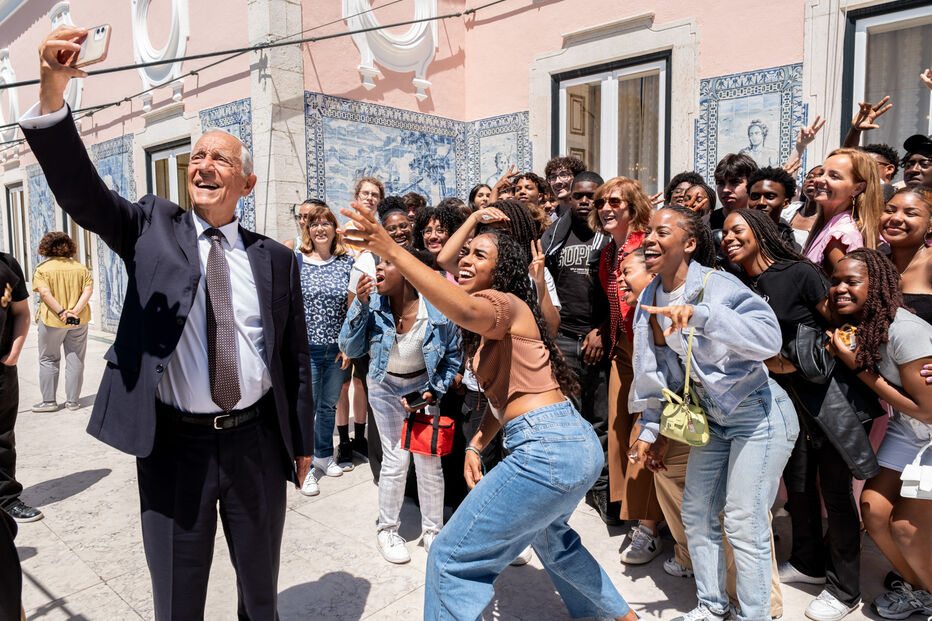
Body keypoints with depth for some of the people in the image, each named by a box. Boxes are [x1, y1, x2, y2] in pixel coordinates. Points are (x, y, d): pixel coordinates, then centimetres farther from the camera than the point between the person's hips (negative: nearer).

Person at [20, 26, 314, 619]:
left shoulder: (275, 258, 1)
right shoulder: (152, 227, 1)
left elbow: (295, 356, 5)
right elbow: (80, 191, -16)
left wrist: (301, 442, 7)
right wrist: (53, 92, -31)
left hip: (257, 443, 1)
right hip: (174, 443, 0)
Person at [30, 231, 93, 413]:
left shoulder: (42, 269, -4)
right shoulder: (81, 268, 5)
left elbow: (45, 292, -16)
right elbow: (88, 290, -6)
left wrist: (61, 312, -18)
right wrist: (76, 311, -13)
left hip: (51, 321, -2)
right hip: (79, 321, 3)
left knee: (48, 360, 10)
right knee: (75, 360, 8)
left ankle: (49, 401, 13)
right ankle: (72, 401, 11)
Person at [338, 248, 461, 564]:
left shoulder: (438, 311, -21)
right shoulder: (373, 304, -19)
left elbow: (452, 356, -4)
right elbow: (350, 349, -16)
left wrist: (434, 391, -12)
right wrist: (360, 305, -27)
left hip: (422, 386, 0)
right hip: (386, 386, 0)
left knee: (429, 459, 0)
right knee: (395, 459, -2)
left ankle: (432, 530, 21)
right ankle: (387, 530, 21)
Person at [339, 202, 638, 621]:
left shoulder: (504, 302, -9)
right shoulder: (493, 322, 19)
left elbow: (465, 310, -33)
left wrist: (392, 251, -38)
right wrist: (475, 445, 11)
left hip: (546, 452, -11)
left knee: (452, 559, -3)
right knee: (550, 537, 37)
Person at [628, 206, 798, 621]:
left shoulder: (717, 286, -20)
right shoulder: (650, 299, 1)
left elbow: (769, 337, -37)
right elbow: (657, 372, 10)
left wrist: (700, 315, -47)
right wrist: (651, 430, 12)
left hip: (758, 415, -7)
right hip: (713, 417, 8)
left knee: (744, 524, -3)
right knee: (696, 513, 14)